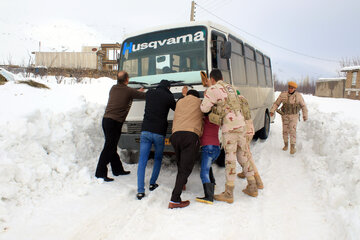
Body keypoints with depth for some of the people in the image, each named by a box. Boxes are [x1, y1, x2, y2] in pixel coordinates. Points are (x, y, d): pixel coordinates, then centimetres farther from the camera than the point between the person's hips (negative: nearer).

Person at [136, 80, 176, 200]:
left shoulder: (149, 93, 10)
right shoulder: (168, 97, -1)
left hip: (145, 131, 2)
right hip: (159, 133, -2)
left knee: (142, 161, 1)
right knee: (158, 159, 20)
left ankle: (140, 191, -5)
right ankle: (152, 183, 24)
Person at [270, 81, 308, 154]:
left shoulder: (298, 96, -8)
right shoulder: (283, 95, -7)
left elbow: (303, 106, 1)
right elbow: (276, 103, -1)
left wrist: (305, 116, -1)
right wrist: (272, 111, -14)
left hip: (294, 116, -2)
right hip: (285, 115, 2)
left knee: (292, 130, -15)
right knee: (285, 131, 8)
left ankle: (293, 147, -13)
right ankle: (286, 145, 27)